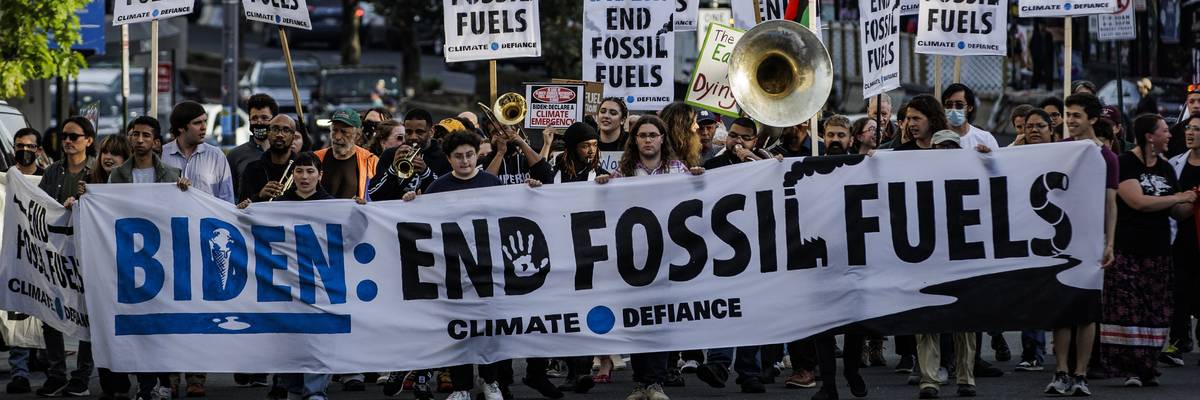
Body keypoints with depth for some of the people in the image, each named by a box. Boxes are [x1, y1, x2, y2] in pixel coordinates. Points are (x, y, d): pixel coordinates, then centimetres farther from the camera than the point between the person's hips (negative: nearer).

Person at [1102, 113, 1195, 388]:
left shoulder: (1166, 169, 15)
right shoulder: (1125, 164, -6)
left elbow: (1178, 213, 20)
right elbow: (1138, 201, -18)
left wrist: (1190, 202, -2)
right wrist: (1178, 198, -9)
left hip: (1157, 251, 7)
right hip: (1126, 251, -7)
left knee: (1155, 313, 3)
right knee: (1127, 311, -9)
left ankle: (1147, 368, 8)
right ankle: (1130, 369, -7)